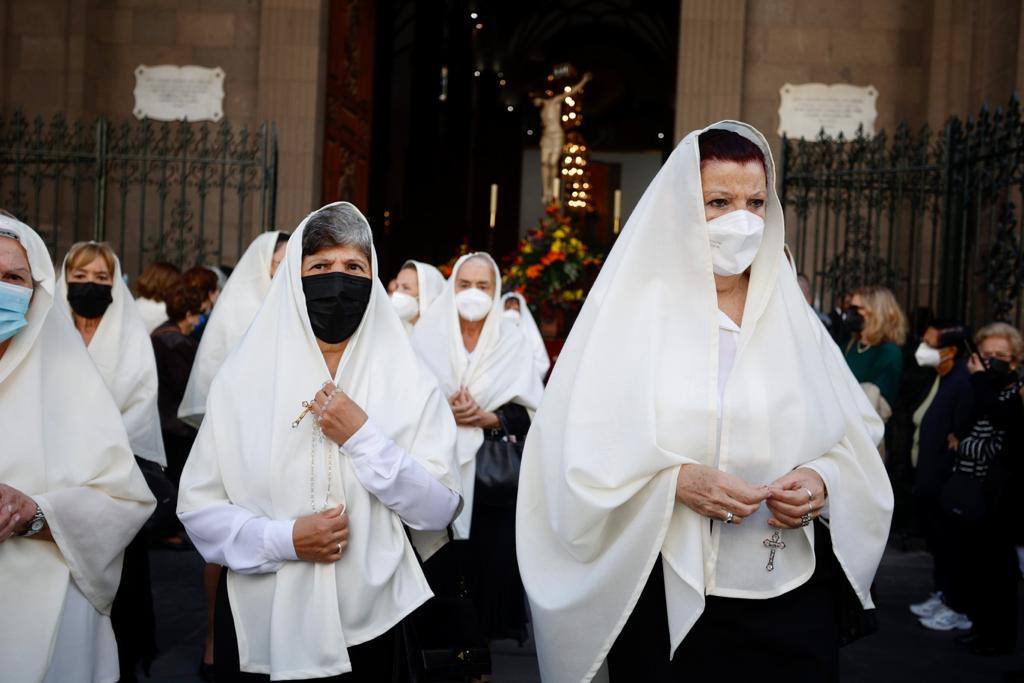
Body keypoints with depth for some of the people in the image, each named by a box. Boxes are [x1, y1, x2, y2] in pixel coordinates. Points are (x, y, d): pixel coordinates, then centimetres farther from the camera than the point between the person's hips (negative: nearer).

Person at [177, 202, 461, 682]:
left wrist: (363, 438, -18)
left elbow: (439, 511, -8)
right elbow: (197, 505, -5)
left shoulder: (408, 382, -4)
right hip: (259, 627, 0)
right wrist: (282, 538, -19)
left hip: (366, 627, 0)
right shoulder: (242, 376, -4)